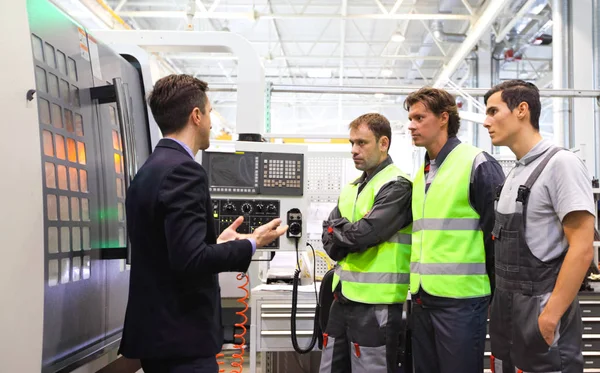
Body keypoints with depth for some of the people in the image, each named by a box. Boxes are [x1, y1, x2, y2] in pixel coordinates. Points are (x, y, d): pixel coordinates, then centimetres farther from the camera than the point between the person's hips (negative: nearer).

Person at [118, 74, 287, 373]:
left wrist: (217, 243, 18)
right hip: (181, 336, -10)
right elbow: (190, 260, -25)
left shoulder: (150, 170, 10)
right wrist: (251, 244, -13)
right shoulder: (183, 171, -18)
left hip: (157, 330, 10)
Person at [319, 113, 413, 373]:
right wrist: (349, 241, -11)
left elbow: (365, 233, -20)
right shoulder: (351, 188, 15)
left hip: (375, 302, -8)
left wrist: (337, 229, -1)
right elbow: (329, 238, 8)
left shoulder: (396, 186, -10)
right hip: (343, 296, 8)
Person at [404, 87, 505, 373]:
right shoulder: (420, 174, 14)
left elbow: (497, 232, -10)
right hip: (422, 297, 8)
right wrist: (416, 287, 18)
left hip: (461, 297, -7)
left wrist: (496, 292, -8)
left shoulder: (478, 165, -9)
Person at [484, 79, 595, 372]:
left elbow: (582, 249, -19)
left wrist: (550, 315, -21)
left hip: (540, 314, -8)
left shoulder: (560, 163, -13)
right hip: (506, 313, 8)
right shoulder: (514, 174, 12)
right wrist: (498, 304, 13)